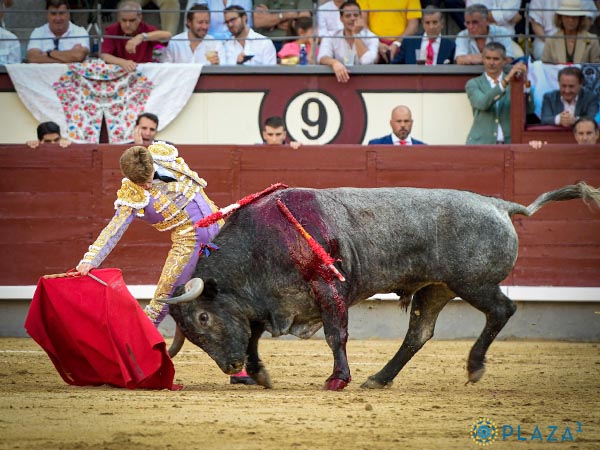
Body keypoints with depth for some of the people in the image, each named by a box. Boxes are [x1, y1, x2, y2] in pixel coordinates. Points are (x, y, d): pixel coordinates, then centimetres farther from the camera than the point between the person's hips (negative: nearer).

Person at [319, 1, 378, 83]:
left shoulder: (371, 38, 1)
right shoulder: (330, 38, 2)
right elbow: (323, 58, -16)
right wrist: (334, 63, -39)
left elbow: (366, 61, -16)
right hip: (339, 80, -1)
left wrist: (356, 34, -10)